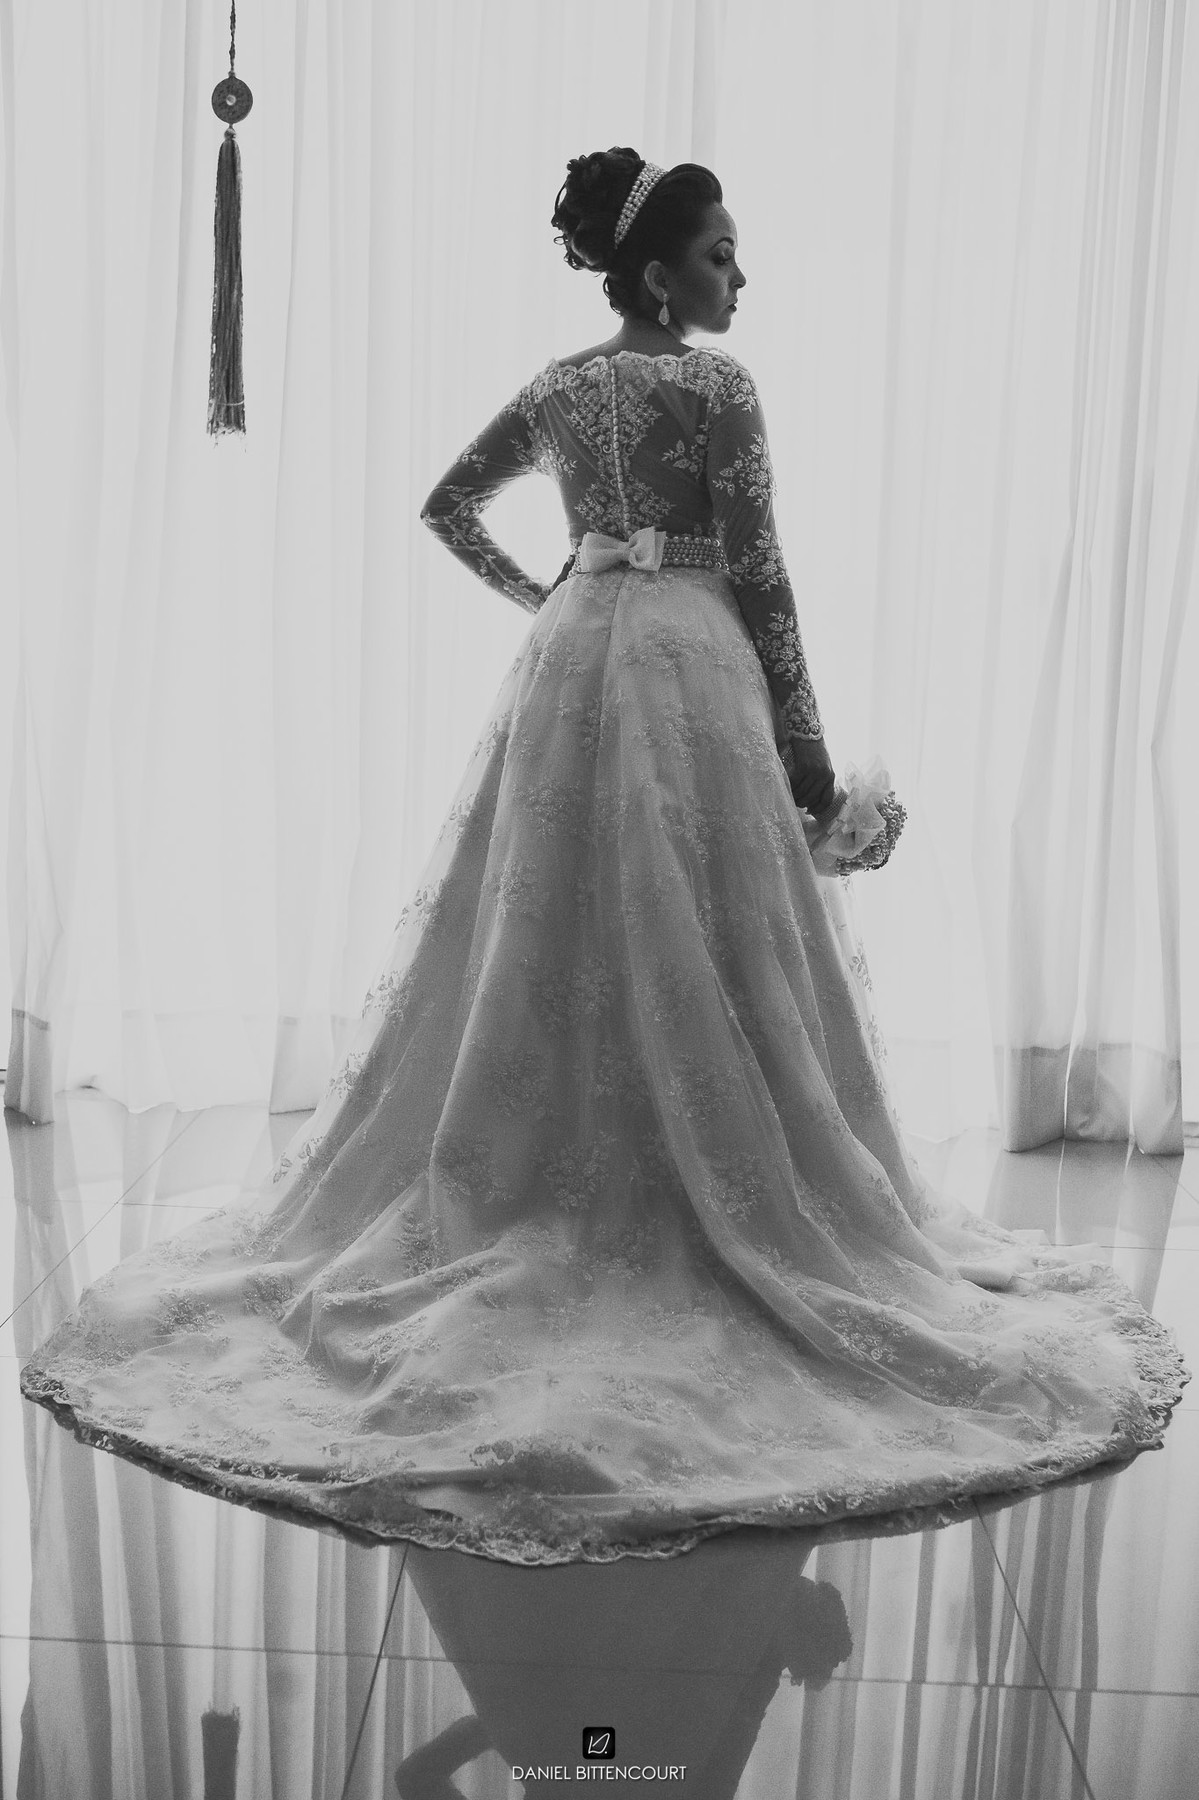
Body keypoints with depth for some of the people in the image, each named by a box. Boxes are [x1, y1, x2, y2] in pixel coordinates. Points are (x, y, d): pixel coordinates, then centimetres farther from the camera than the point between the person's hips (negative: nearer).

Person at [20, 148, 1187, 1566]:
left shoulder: (557, 386, 12)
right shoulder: (716, 384, -7)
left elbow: (447, 507, 20)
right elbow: (758, 575, -10)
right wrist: (805, 743, -5)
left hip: (568, 664, 6)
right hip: (688, 665, -6)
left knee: (548, 944, 11)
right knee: (698, 956, -1)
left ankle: (531, 1192, 18)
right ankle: (711, 1209, 6)